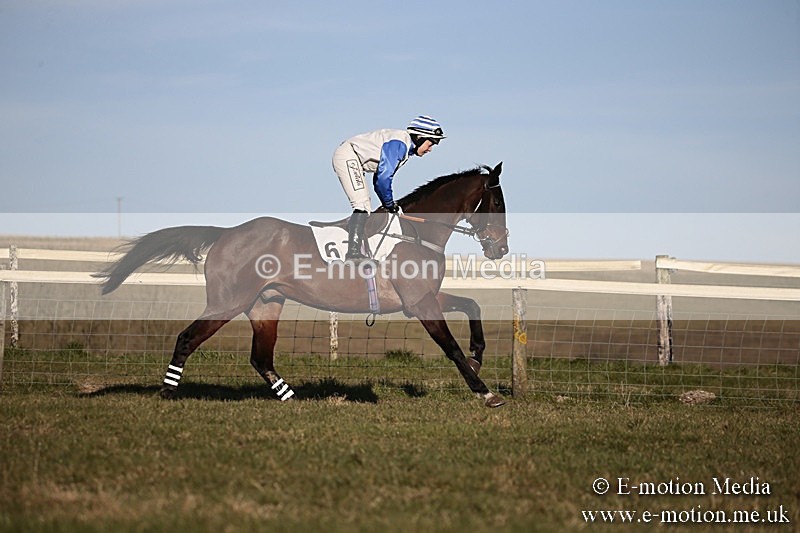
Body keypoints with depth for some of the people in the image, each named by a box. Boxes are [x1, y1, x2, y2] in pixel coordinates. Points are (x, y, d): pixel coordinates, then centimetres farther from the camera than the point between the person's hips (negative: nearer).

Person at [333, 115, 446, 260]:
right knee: (362, 205, -20)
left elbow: (378, 179, 17)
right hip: (347, 156, -11)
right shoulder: (398, 144, -19)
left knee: (365, 210, 8)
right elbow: (383, 177, -24)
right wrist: (389, 203, -13)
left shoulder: (406, 149, 13)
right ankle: (353, 251, -26)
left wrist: (388, 204, 11)